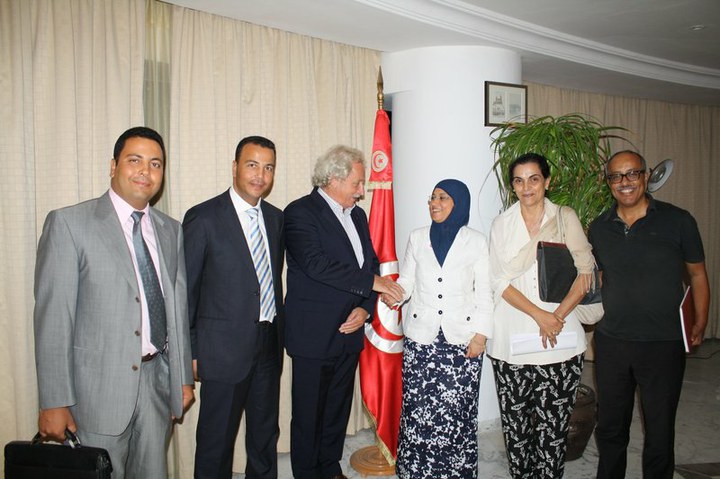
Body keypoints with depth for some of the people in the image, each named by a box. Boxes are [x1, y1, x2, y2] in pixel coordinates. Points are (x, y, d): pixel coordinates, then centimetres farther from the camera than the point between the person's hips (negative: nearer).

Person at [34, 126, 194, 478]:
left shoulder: (171, 231, 8)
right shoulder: (69, 223, -7)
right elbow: (52, 317, -10)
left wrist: (184, 377, 11)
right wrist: (54, 402, -11)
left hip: (158, 382, 5)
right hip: (99, 385, -4)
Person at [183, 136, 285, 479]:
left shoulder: (276, 218, 7)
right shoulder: (203, 218, -11)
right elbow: (186, 289, -8)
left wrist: (278, 328, 10)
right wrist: (190, 351, -8)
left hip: (269, 345, 6)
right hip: (225, 347, -5)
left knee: (266, 435, 20)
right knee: (217, 440, 9)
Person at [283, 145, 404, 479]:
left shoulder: (357, 215, 12)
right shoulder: (300, 212, -12)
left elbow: (371, 263, 14)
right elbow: (316, 264, -25)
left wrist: (365, 307, -2)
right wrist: (371, 282, -21)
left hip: (350, 331, 7)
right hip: (313, 335, -7)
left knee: (338, 408, 19)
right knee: (308, 413, 6)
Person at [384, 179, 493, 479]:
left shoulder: (476, 242, 2)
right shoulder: (418, 238, 8)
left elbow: (484, 293, 2)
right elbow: (406, 281, 8)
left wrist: (480, 335, -3)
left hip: (462, 339, -1)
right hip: (421, 336, 2)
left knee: (457, 408, 0)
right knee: (418, 406, 1)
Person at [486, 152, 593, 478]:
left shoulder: (566, 218, 5)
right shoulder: (502, 224, 6)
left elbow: (585, 273, 1)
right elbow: (500, 281, 0)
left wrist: (558, 316, -11)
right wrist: (538, 315, -12)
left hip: (561, 341, 0)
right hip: (512, 340, 1)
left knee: (554, 424, 3)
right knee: (516, 423, 5)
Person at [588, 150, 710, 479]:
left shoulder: (677, 221, -4)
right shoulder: (599, 228, 4)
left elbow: (697, 274, 3)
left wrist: (700, 323, -2)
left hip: (663, 344, -2)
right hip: (611, 341, 3)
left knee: (659, 431, 11)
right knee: (610, 427, 17)